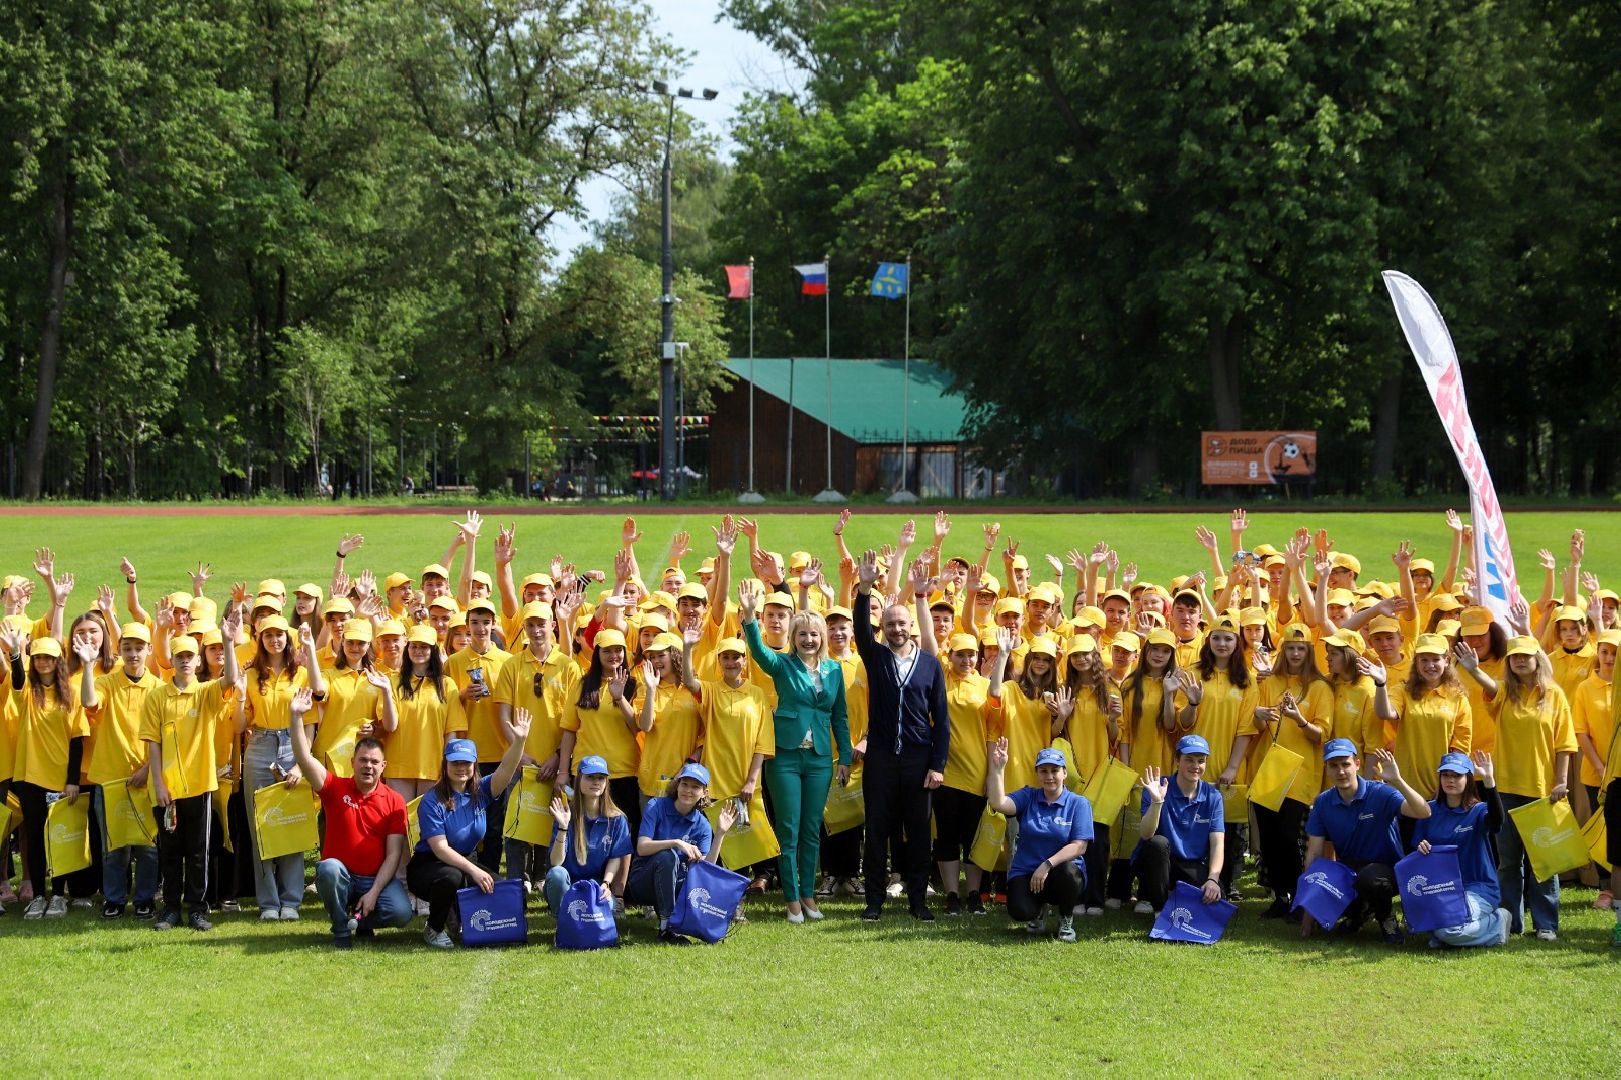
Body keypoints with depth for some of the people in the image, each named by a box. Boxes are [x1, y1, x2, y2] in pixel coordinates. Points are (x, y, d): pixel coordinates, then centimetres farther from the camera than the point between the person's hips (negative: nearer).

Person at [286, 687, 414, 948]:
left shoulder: (395, 802, -2)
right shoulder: (336, 788, -2)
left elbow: (393, 854, -7)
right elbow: (304, 758, -16)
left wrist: (374, 893, -18)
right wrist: (295, 716, -28)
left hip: (377, 878, 0)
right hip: (340, 877, 0)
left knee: (401, 912, -28)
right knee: (329, 868, -36)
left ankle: (360, 921, 8)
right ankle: (341, 929, -11)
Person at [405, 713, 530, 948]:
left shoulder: (480, 791, -1)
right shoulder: (432, 801, -16)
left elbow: (505, 770, -18)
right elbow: (440, 848, -22)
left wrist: (519, 741, -36)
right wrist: (473, 870, -32)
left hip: (464, 863, 5)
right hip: (427, 865, -5)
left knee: (493, 886, -22)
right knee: (451, 877, -38)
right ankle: (434, 930, -12)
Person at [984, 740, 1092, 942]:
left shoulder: (1078, 803, 1)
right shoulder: (1027, 797, 7)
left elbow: (1079, 846, -9)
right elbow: (999, 804, -13)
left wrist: (1048, 864, -21)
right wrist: (997, 768, -19)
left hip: (1061, 869, -1)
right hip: (1026, 873, 1)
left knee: (1068, 873, -38)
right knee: (1020, 911, -29)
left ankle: (1066, 920, -3)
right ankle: (1036, 914, 15)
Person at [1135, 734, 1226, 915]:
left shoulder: (1212, 797, -2)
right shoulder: (1159, 788, -11)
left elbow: (1217, 843, -8)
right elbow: (1146, 834, -21)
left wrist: (1213, 879, -24)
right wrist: (1156, 801, -37)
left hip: (1192, 866, 2)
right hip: (1155, 861, -2)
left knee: (1214, 896, -25)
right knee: (1158, 843, -35)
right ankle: (1158, 905, -16)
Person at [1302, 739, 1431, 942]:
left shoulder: (1380, 793, -16)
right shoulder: (1322, 803, -3)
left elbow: (1423, 812, -30)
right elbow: (1314, 853, -1)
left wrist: (1397, 780, -44)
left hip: (1386, 868, -4)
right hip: (1348, 870, 4)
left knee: (1369, 878, -40)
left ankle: (1386, 917, -4)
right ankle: (1357, 909, 11)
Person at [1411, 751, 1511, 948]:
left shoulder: (1478, 811, -4)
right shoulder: (1430, 810, 9)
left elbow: (1496, 821, -28)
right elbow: (1415, 848, 13)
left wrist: (1489, 781, -40)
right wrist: (1420, 849, -12)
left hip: (1478, 888, -3)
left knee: (1451, 931, -30)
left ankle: (1497, 921, 1)